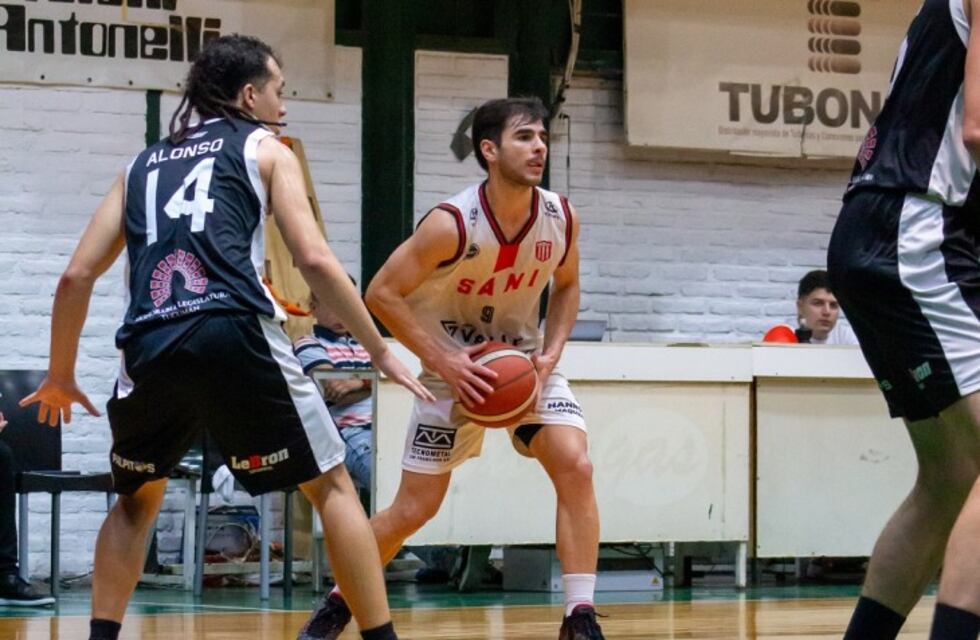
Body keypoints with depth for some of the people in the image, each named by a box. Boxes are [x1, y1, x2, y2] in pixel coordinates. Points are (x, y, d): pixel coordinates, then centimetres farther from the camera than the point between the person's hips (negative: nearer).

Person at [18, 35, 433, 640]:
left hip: (152, 346, 4)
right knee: (332, 486, 9)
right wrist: (381, 350, 10)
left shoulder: (144, 163, 27)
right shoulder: (266, 149, 17)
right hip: (236, 335, -4)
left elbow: (77, 277, 22)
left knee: (137, 499, 26)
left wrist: (60, 376, 32)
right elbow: (314, 259, 4)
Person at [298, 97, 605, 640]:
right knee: (413, 509, -1)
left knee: (576, 468, -18)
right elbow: (382, 294, -20)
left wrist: (551, 352, -9)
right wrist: (442, 362, -25)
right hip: (455, 368, -3)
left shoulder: (561, 219, -13)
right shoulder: (452, 224, -27)